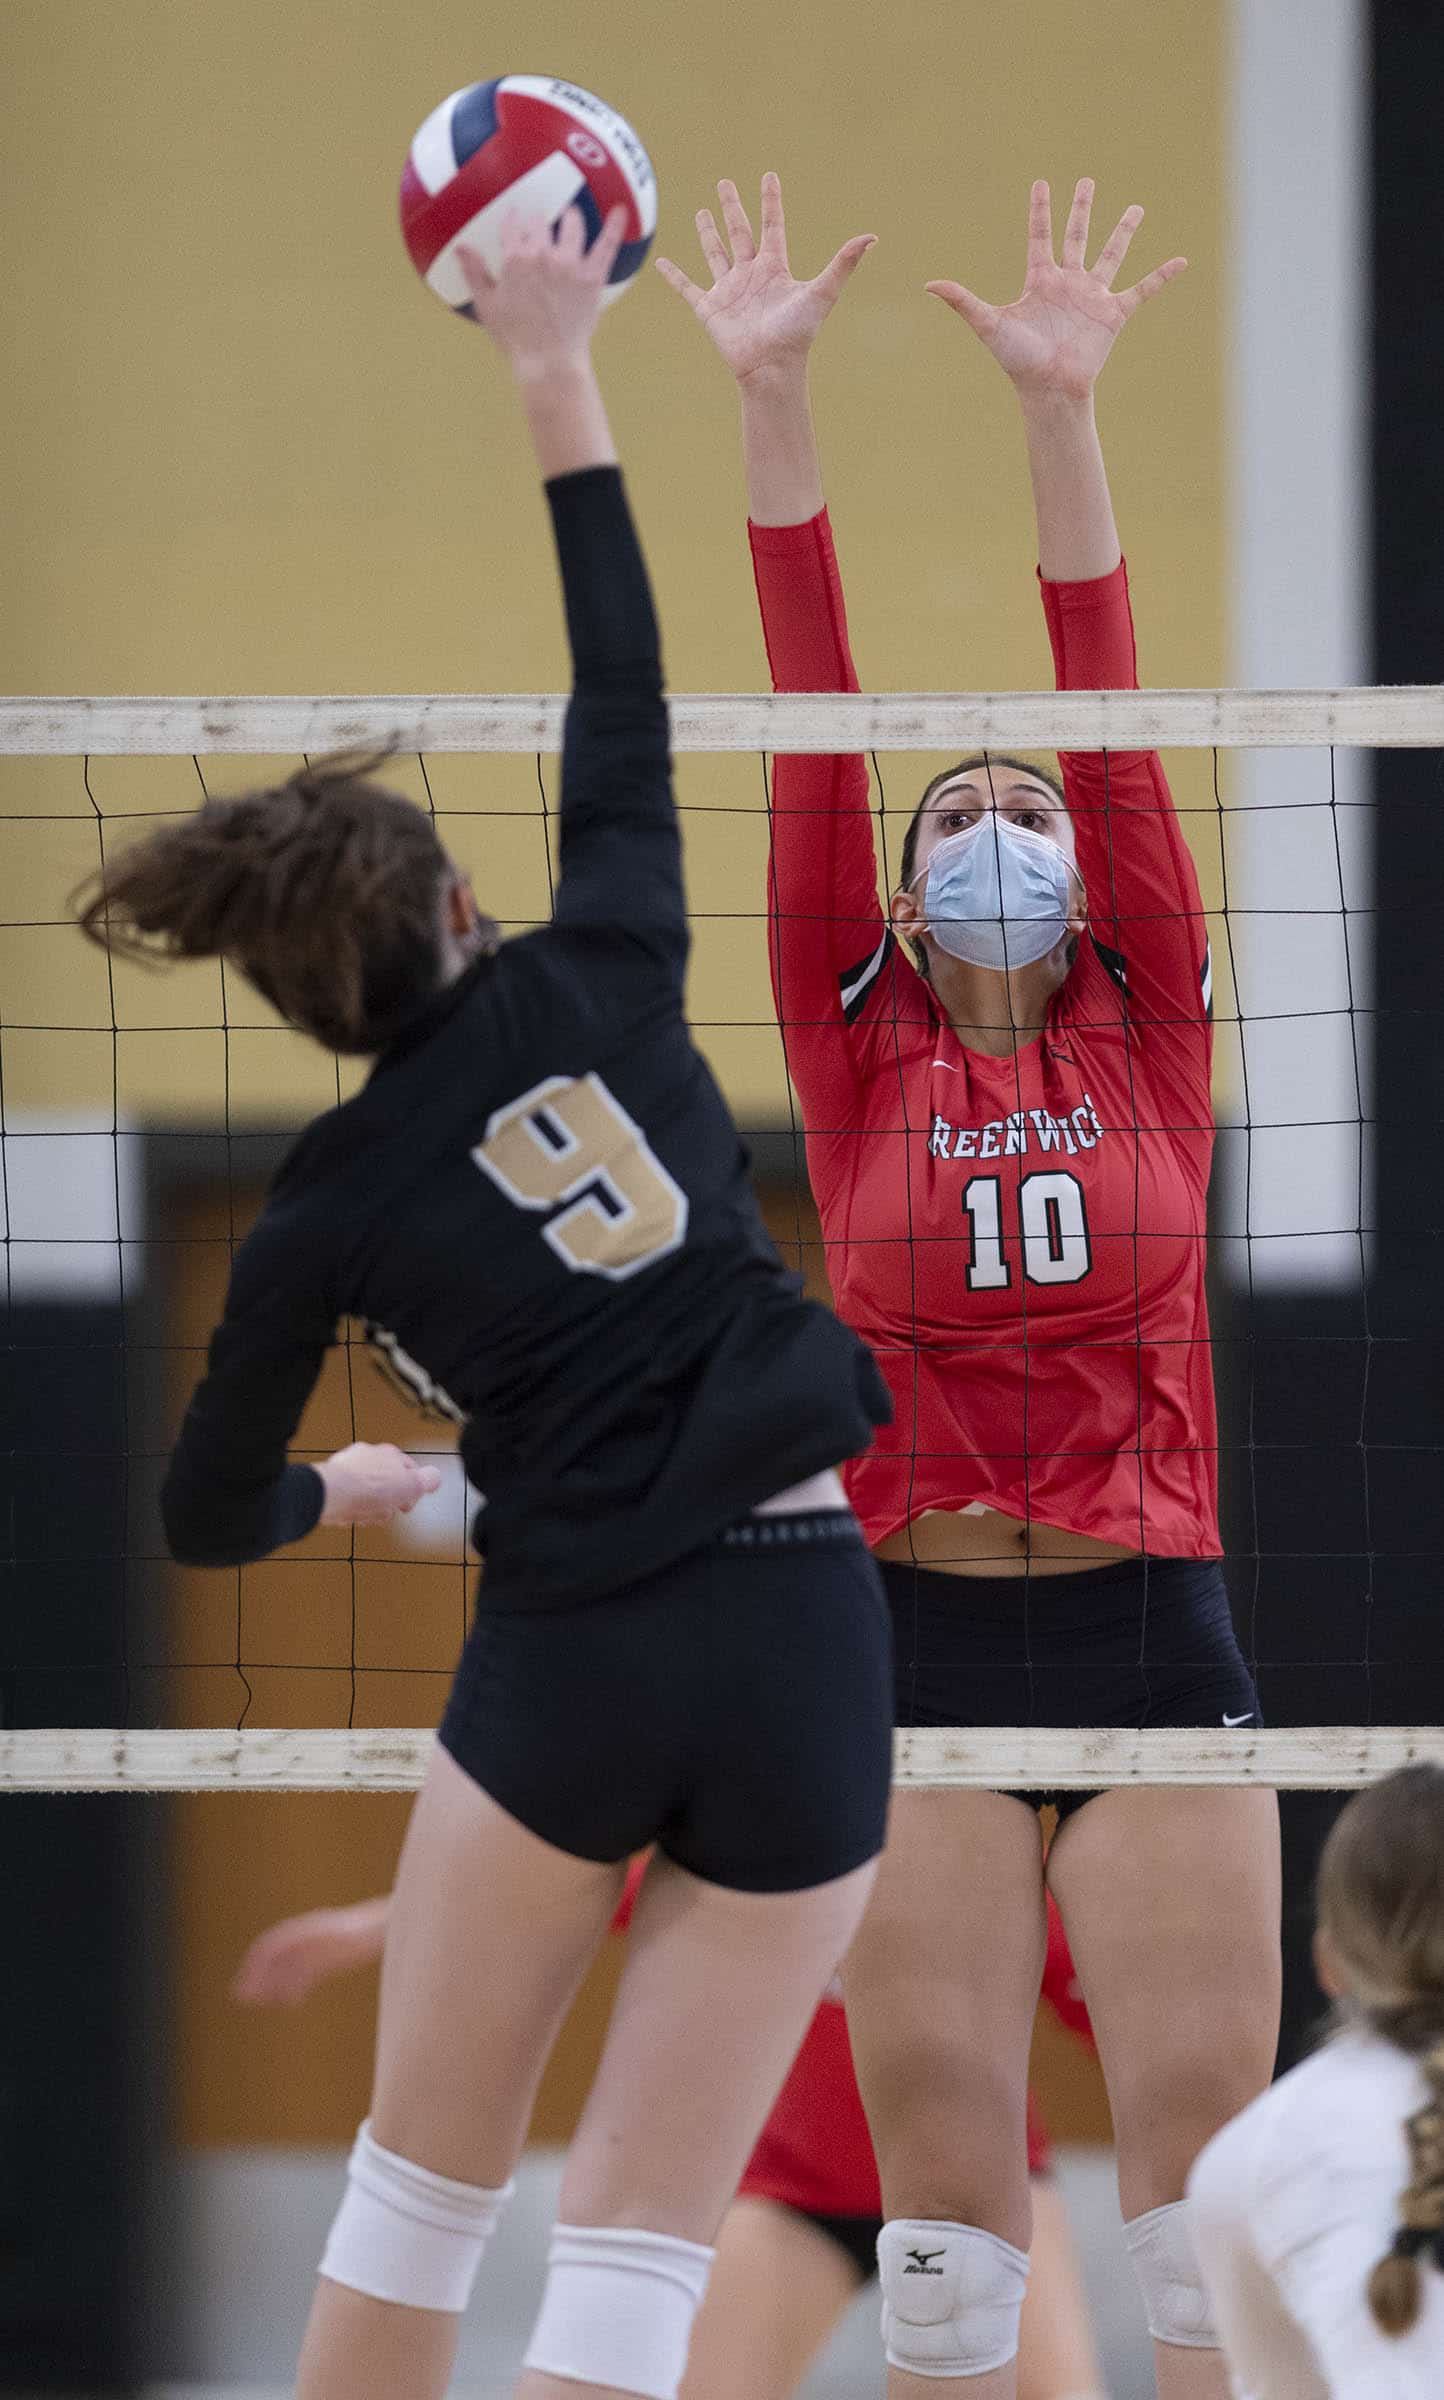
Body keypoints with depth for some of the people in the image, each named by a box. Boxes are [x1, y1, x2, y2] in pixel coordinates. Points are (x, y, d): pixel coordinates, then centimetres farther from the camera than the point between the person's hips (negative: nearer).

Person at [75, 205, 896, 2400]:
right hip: (810, 1654, 1)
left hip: (569, 1664, -1)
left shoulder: (335, 1210, 0)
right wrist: (557, 382, 20)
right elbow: (624, 699, 13)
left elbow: (207, 1520, 12)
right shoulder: (601, 979, 1)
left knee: (420, 2189, 15)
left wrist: (340, 1486, 34)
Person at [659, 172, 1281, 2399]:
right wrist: (773, 402, -8)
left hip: (1153, 1632, 0)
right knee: (943, 2176, 0)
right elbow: (815, 744, -1)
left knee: (1206, 2151, -1)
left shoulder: (1148, 1042, 6)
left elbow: (1116, 732, -2)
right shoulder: (864, 1061, 5)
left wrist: (1062, 413, -11)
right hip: (921, 1646, 0)